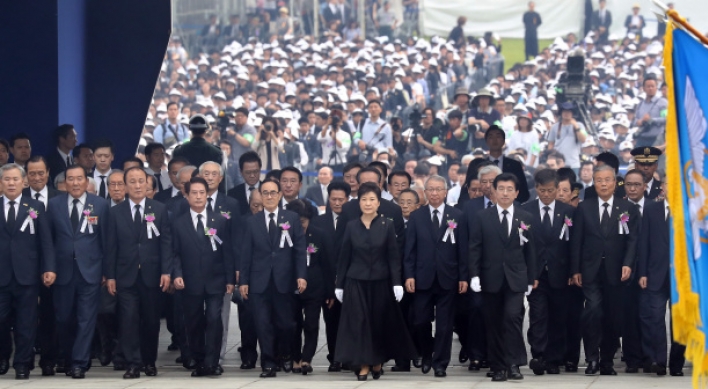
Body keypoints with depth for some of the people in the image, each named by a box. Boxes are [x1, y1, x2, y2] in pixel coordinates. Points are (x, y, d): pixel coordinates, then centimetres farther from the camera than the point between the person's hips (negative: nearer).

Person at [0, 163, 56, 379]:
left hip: (27, 274, 0)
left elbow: (46, 241, 3)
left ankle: (22, 365, 13)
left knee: (26, 324, 4)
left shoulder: (36, 207, 7)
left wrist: (49, 268, -7)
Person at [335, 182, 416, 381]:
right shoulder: (351, 226, 1)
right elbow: (344, 257, 4)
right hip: (356, 281, 1)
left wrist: (397, 283, -11)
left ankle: (377, 362, 20)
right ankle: (363, 365, 1)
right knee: (358, 322, -2)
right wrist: (339, 284, 3)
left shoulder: (387, 225, -2)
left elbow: (394, 257, -3)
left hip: (380, 281, -1)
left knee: (380, 322, 6)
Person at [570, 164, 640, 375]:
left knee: (612, 317, 5)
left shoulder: (628, 209, 6)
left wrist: (628, 264, -14)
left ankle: (607, 361, 16)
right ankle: (592, 359, -8)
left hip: (615, 272, 1)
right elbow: (576, 241, 6)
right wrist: (575, 270, 0)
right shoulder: (584, 208, 7)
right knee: (593, 310, -16)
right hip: (590, 271, -1)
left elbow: (632, 239, 0)